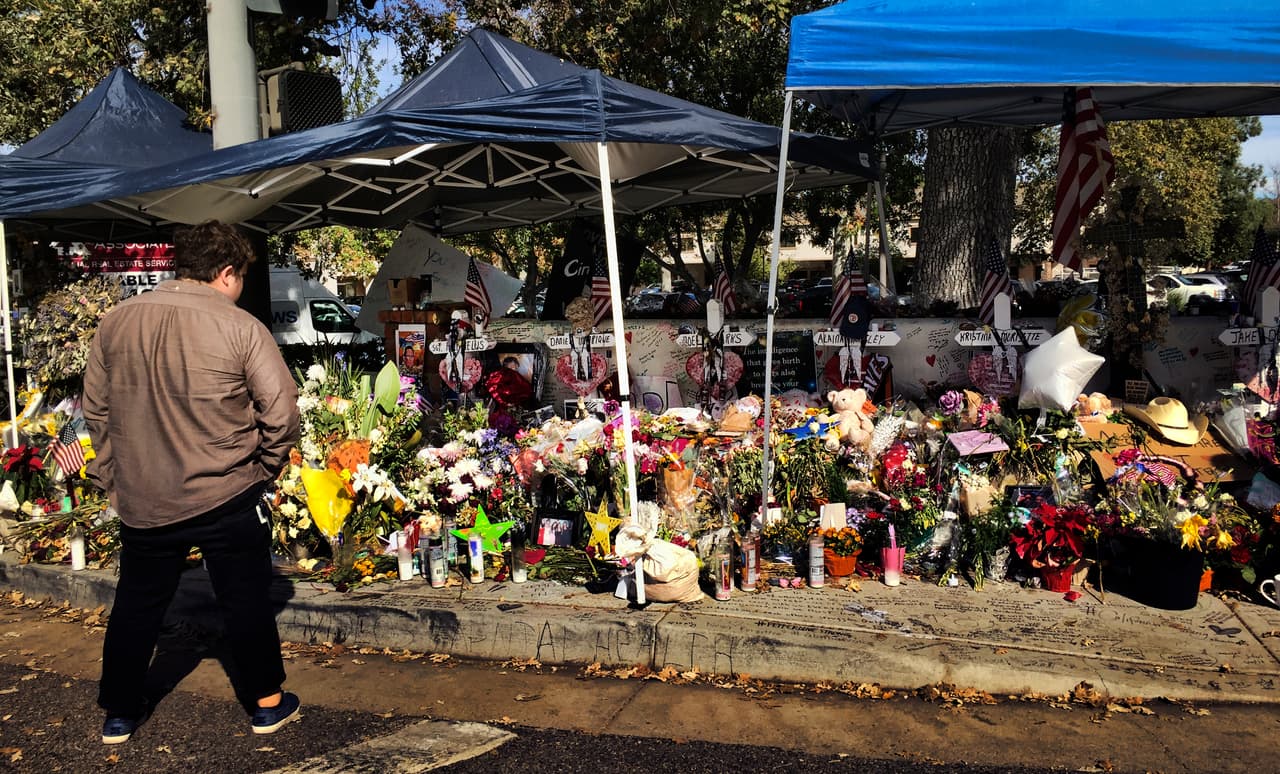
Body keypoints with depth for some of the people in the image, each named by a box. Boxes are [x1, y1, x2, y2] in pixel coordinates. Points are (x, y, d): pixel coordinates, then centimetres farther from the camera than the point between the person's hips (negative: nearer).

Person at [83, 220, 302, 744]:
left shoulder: (116, 322, 1)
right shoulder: (241, 328, -14)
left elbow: (96, 408, 8)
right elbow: (281, 410, -15)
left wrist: (113, 477, 18)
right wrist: (266, 467, 2)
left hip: (141, 500, 4)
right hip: (229, 496, -4)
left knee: (136, 605, 20)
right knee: (246, 603, 12)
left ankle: (119, 715, 33)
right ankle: (267, 704, 26)